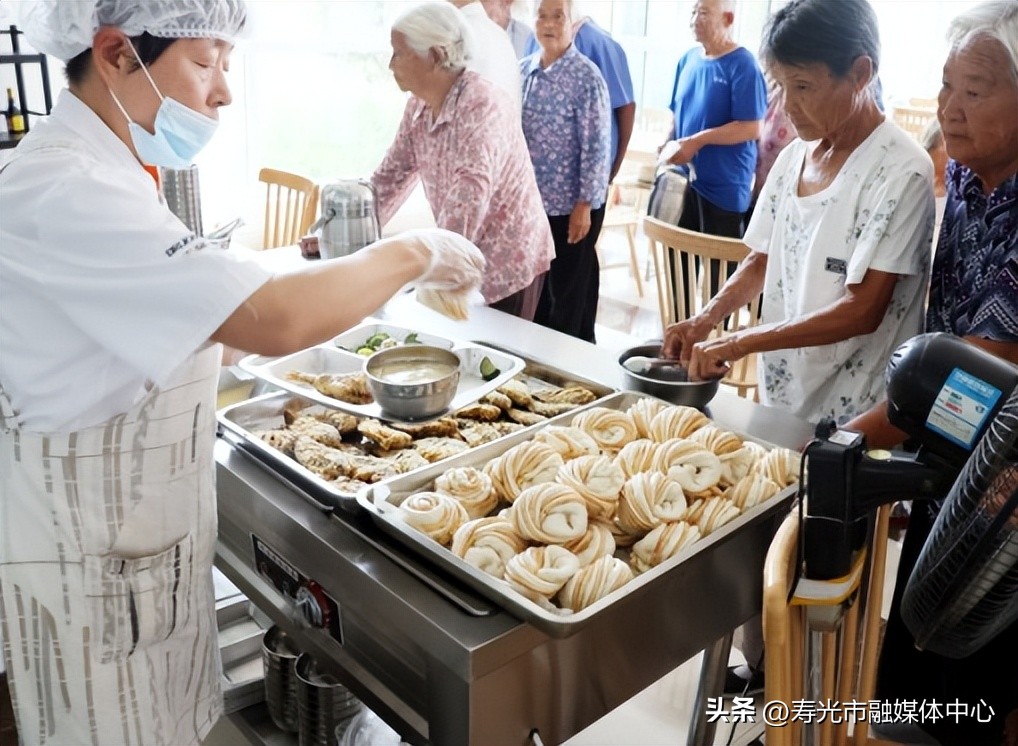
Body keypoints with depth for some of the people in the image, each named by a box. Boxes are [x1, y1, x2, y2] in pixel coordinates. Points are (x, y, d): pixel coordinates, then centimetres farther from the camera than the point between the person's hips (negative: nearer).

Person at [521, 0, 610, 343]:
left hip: (572, 202, -6)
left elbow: (596, 146, -14)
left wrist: (583, 205, -16)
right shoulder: (523, 70, 5)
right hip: (531, 199, 6)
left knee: (571, 290, 7)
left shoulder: (586, 77, -13)